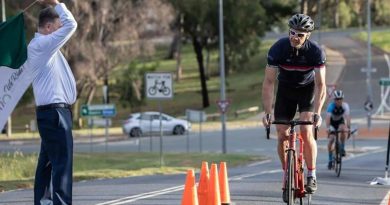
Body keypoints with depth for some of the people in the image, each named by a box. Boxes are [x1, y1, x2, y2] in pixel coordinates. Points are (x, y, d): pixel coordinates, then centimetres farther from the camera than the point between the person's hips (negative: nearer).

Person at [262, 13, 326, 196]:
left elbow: (320, 85, -27)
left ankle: (312, 175, -6)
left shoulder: (315, 51, -27)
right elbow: (269, 82, -23)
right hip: (286, 89, 2)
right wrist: (267, 111, -30)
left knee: (306, 132, -18)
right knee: (282, 136, -6)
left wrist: (317, 112, -38)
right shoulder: (278, 49, -26)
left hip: (308, 88, -2)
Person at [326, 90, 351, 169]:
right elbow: (328, 117, -40)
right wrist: (328, 128, -55)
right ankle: (330, 160, -6)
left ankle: (342, 148, -13)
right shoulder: (331, 106, -29)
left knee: (343, 130, -33)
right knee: (331, 139, -17)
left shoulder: (345, 105, -25)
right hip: (332, 122, -1)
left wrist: (348, 127, -52)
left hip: (340, 121, 1)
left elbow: (347, 116, -37)